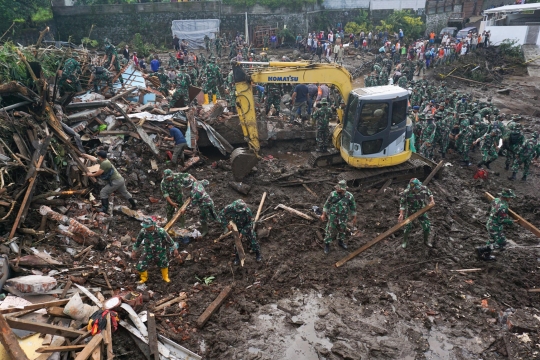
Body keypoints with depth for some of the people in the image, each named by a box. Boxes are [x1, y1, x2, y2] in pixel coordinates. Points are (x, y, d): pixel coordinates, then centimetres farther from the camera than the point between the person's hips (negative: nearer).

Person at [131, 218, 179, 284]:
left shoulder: (160, 231, -31)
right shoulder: (143, 231, -24)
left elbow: (169, 240, -16)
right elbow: (138, 241, -5)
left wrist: (175, 249, -7)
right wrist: (134, 251, 4)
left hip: (160, 252, -1)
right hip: (148, 252, 1)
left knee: (163, 264, 19)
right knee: (140, 266, -1)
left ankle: (165, 277, 50)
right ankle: (144, 278, 32)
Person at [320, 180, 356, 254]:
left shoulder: (349, 196, -17)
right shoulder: (333, 194, -18)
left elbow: (353, 207, -3)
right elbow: (327, 204, -6)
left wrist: (354, 218, 4)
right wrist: (323, 214, -3)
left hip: (343, 217, 2)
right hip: (333, 216, -1)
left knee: (342, 230, 20)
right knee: (330, 231, 5)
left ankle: (340, 241, 46)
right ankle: (327, 244, 25)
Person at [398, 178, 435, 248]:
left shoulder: (424, 188, -19)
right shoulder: (406, 192, -28)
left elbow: (429, 194, 6)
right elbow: (402, 203, -18)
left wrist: (431, 200, -11)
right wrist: (401, 214, -24)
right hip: (410, 212, -2)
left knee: (427, 226, 7)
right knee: (407, 227, 5)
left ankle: (426, 240, 33)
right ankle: (405, 241, 33)